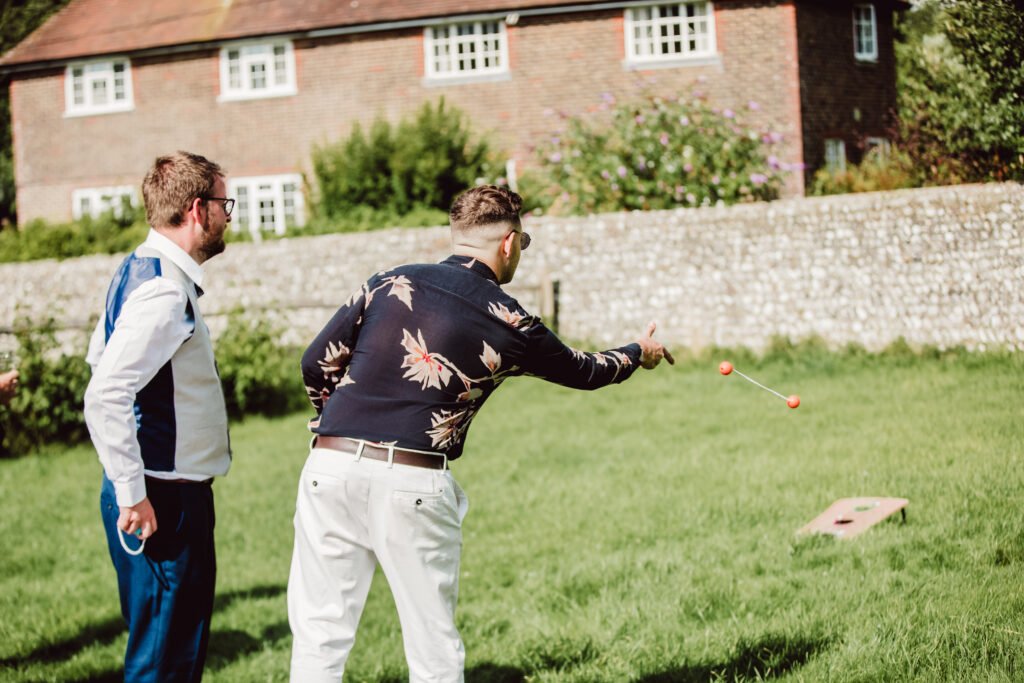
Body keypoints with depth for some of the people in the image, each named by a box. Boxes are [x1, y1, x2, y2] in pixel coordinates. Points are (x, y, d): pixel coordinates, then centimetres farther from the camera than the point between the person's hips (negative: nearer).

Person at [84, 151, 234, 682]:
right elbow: (104, 398, -30)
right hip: (162, 499, -10)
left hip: (165, 493, 10)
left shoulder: (140, 270, 12)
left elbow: (100, 354, 27)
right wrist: (132, 495, -23)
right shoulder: (164, 291, -20)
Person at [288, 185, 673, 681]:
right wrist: (640, 353, 41)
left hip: (331, 467, 3)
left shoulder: (390, 282, 9)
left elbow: (316, 363, 10)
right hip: (415, 484, -2)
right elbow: (581, 370, 21)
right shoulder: (508, 323, 4)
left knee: (319, 635, 8)